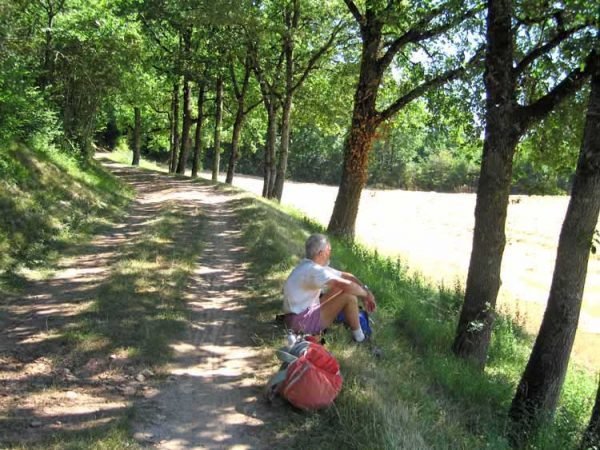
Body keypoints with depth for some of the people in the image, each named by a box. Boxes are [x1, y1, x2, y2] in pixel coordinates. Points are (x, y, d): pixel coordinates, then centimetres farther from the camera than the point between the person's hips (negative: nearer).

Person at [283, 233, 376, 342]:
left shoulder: (315, 266, 9)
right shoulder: (313, 270, -22)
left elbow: (347, 276, 11)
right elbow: (347, 285, -29)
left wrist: (366, 291, 1)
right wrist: (367, 294, -12)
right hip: (301, 322, -11)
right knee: (349, 295, -14)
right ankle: (359, 337, 2)